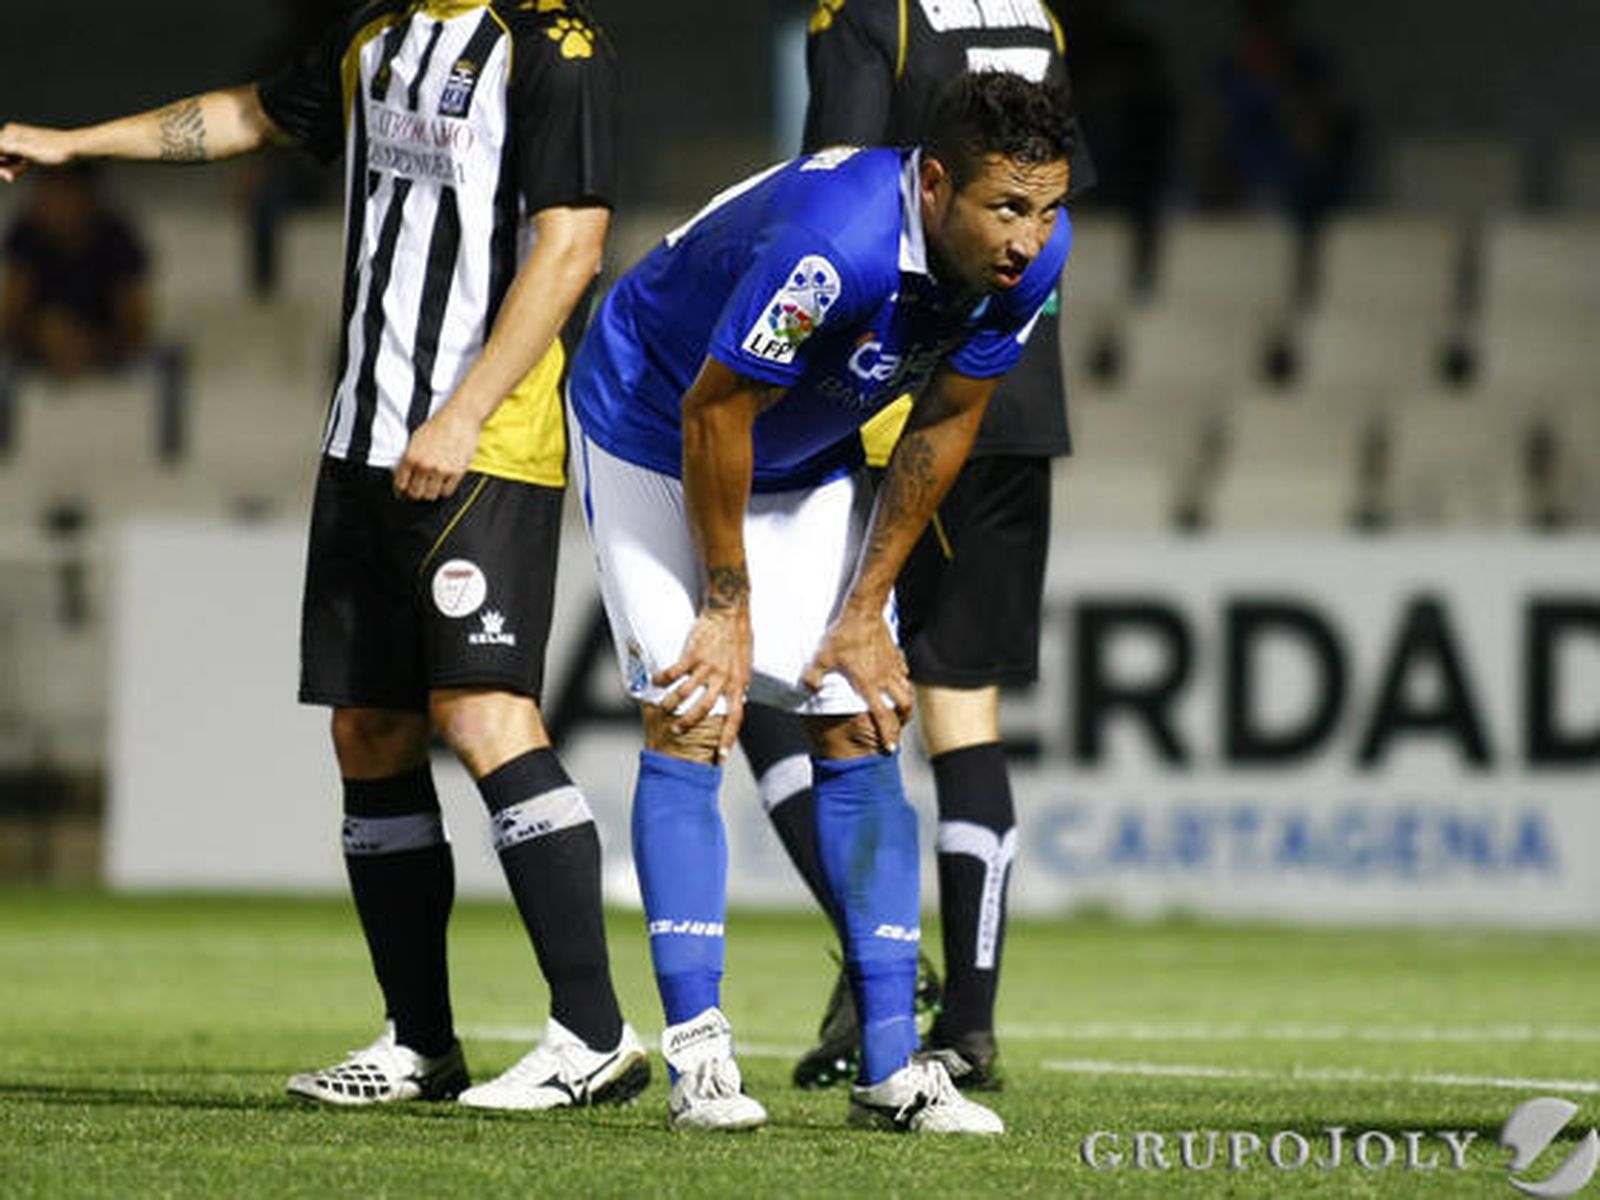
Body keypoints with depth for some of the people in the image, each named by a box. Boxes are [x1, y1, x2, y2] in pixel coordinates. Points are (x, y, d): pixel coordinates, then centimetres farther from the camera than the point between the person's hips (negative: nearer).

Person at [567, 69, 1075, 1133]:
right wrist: (728, 605, -17)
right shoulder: (836, 240, -41)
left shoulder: (1033, 256, -20)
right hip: (654, 432, -6)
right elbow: (713, 414, -28)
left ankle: (892, 1063, 0)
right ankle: (697, 1050, -13)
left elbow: (945, 424, -5)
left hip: (808, 461, 6)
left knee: (859, 732, -1)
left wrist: (866, 610, -3)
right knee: (692, 721, -14)